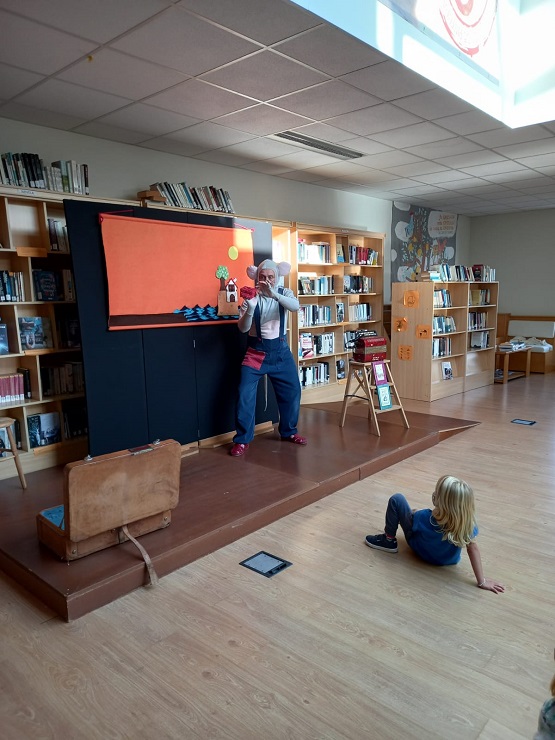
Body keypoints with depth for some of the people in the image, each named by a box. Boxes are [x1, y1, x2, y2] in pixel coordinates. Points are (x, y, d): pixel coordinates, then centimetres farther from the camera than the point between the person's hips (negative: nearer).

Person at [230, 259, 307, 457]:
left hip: (280, 351, 2)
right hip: (256, 352, -2)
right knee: (245, 394, -9)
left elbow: (295, 305, -25)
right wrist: (250, 308, -31)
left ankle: (289, 431, 29)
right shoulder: (251, 297, -4)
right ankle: (242, 440, 3)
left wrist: (274, 294, -41)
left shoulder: (284, 293, -1)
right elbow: (242, 328, -13)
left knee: (292, 391, 8)